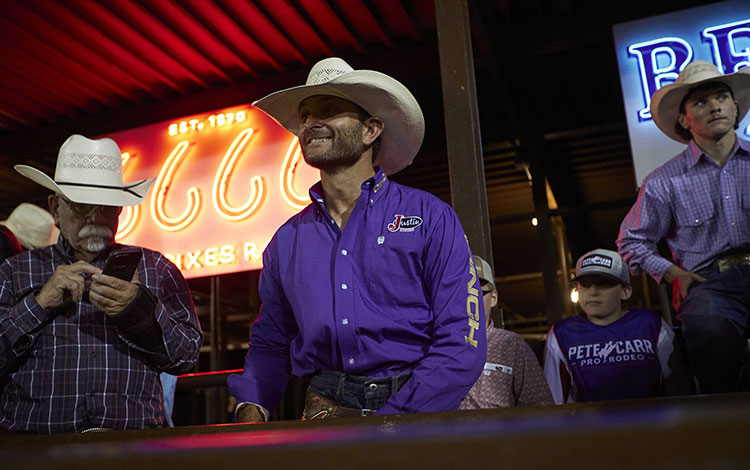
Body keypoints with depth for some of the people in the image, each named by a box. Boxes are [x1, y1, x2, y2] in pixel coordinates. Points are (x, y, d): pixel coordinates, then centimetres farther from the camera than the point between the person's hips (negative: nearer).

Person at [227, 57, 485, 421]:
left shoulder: (430, 218, 3)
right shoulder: (287, 240, 15)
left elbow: (462, 341, -3)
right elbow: (269, 342, 22)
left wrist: (386, 427, -11)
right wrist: (251, 410, 4)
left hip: (414, 410, -2)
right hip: (324, 414, 2)